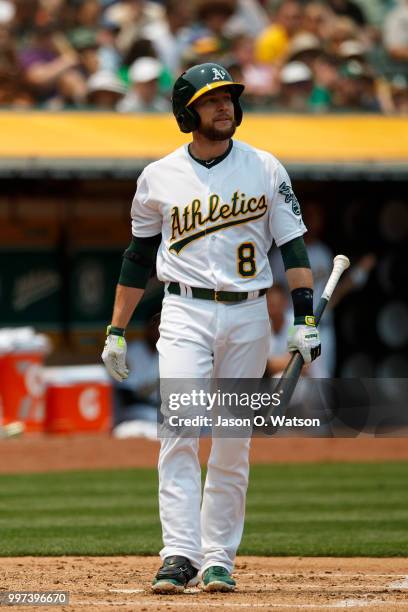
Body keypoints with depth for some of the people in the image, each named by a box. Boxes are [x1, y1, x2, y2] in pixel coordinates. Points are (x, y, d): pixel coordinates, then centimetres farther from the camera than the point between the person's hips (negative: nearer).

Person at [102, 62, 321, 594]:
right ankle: (179, 555, -20)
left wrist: (305, 319, -5)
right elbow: (138, 259, 13)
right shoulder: (159, 178, 5)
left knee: (234, 446, 3)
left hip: (249, 315, 1)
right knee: (179, 431, -15)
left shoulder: (266, 170, 5)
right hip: (186, 314, -1)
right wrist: (116, 333, 11)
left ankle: (218, 559, 9)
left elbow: (293, 245, 4)